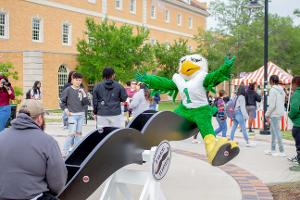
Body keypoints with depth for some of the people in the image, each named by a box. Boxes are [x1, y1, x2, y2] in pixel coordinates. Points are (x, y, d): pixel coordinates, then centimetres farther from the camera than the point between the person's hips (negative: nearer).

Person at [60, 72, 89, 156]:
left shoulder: (82, 90, 6)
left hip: (81, 115, 5)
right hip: (72, 115, -5)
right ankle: (65, 150, 3)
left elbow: (86, 103, 1)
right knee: (72, 133, -9)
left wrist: (84, 94, -12)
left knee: (78, 133, 8)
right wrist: (66, 110, -10)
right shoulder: (68, 90, -5)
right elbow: (62, 102, 1)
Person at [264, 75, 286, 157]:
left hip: (274, 114, -9)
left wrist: (267, 115, -8)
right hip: (280, 113, 9)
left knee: (277, 132, -5)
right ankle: (273, 150, 23)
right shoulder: (281, 90, 12)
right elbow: (283, 102, 15)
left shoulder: (273, 90, -14)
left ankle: (282, 151, -3)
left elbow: (272, 105, -18)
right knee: (273, 131, 18)